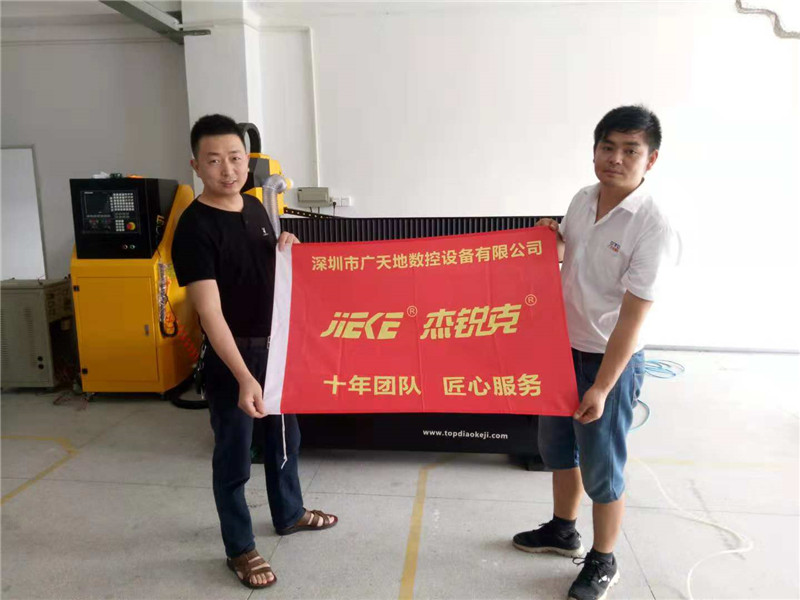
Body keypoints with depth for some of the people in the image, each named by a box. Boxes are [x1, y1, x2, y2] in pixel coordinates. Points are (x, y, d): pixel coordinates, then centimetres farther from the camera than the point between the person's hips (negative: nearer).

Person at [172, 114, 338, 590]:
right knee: (235, 457, 8)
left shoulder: (254, 207, 3)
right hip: (232, 355, -7)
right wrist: (244, 377, -33)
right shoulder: (195, 227, -20)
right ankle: (241, 549, 27)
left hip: (277, 343, 8)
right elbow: (210, 312, -26)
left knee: (285, 438, 22)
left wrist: (287, 251, -5)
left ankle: (289, 514, 44)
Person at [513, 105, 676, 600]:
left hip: (610, 359, -7)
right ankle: (563, 530, 45)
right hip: (563, 347, 7)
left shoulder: (654, 230, -21)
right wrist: (550, 242, -6)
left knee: (601, 467, 8)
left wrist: (602, 387, -20)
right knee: (557, 446, 22)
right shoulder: (583, 200, 0)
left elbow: (631, 319, -21)